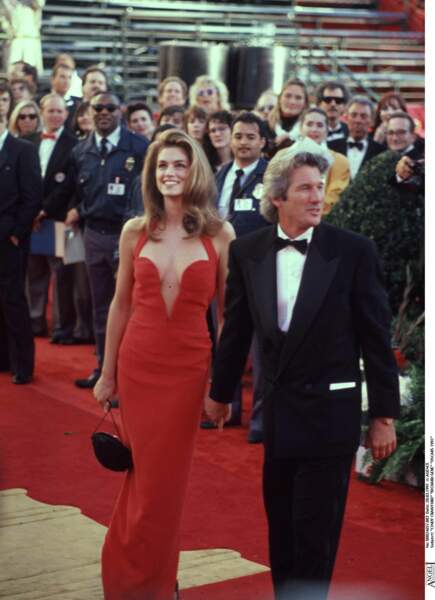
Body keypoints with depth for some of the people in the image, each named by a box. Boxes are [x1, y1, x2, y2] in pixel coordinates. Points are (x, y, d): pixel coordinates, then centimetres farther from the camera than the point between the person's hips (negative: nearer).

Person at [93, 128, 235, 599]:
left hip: (188, 366, -1)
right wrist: (107, 373, 8)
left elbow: (227, 313, 0)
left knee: (167, 477, 6)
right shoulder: (135, 231, 2)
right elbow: (121, 304, 7)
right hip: (137, 363, 1)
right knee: (144, 473, 8)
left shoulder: (219, 235, -3)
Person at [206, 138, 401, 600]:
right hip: (276, 407, 4)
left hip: (330, 410, -3)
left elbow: (376, 337, -6)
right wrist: (220, 392, 18)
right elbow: (236, 329, 11)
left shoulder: (353, 251, -10)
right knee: (281, 526, 15)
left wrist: (384, 414, -5)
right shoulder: (247, 252, 0)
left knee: (315, 531, 1)